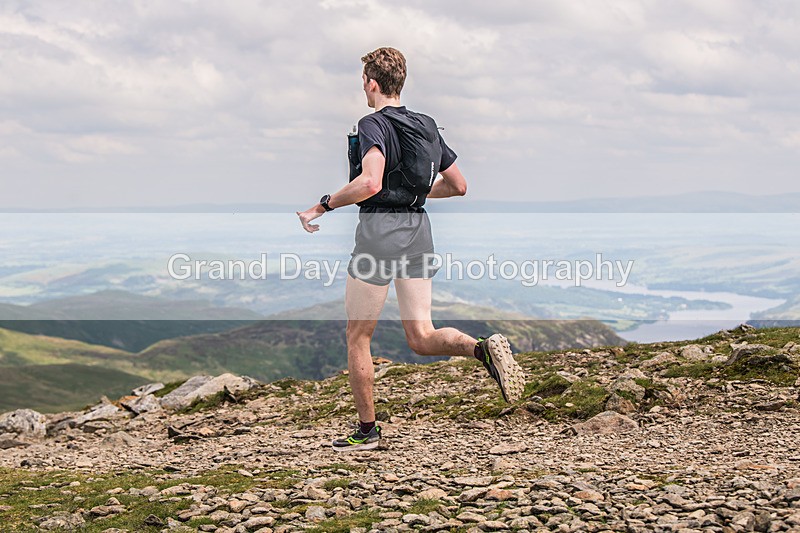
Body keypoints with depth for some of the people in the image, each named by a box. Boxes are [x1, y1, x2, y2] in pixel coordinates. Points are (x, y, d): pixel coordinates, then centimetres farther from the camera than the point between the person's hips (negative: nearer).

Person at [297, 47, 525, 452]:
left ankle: (366, 430, 18)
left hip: (379, 229, -7)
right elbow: (459, 186, 18)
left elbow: (370, 183, -27)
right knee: (421, 338, 6)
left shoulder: (373, 124, -10)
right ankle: (484, 348, -23)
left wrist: (321, 206, -17)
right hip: (418, 229, 7)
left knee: (357, 337, 9)